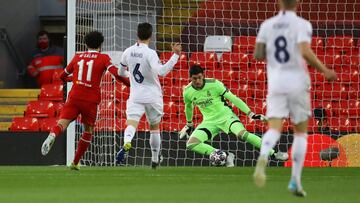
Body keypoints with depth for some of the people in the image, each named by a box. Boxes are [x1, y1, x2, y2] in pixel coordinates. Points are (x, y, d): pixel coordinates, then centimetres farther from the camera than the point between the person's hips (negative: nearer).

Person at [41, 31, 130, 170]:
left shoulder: (77, 57, 15)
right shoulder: (103, 58, 5)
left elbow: (63, 76, 25)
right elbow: (116, 73, -11)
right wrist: (130, 85, -2)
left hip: (74, 97, 1)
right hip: (91, 101, -1)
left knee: (62, 123, -12)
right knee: (88, 131, 17)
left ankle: (52, 135, -48)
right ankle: (75, 163, 16)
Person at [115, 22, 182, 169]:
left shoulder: (128, 52, 2)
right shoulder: (150, 53, -13)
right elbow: (161, 71, -28)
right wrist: (175, 55, -24)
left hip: (135, 96, 2)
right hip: (153, 96, -2)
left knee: (131, 123, -14)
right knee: (154, 128, 16)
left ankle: (126, 143, -48)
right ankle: (155, 161, 25)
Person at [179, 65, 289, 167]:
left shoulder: (214, 84, -16)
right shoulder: (187, 92, -5)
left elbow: (233, 98, -13)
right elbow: (188, 107, 18)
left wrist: (250, 114, -15)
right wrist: (189, 124, 30)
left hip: (225, 115, -4)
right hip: (209, 121, 4)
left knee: (242, 133, -32)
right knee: (191, 144, -18)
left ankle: (274, 153, -26)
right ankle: (225, 156, -14)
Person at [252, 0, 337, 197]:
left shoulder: (267, 25, 5)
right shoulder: (301, 24, -6)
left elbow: (257, 55, 3)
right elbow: (305, 52, -20)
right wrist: (324, 70, -9)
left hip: (275, 83, 2)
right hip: (297, 82, -2)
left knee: (274, 129, -6)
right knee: (301, 131, 12)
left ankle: (263, 158, -40)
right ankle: (295, 180, 6)